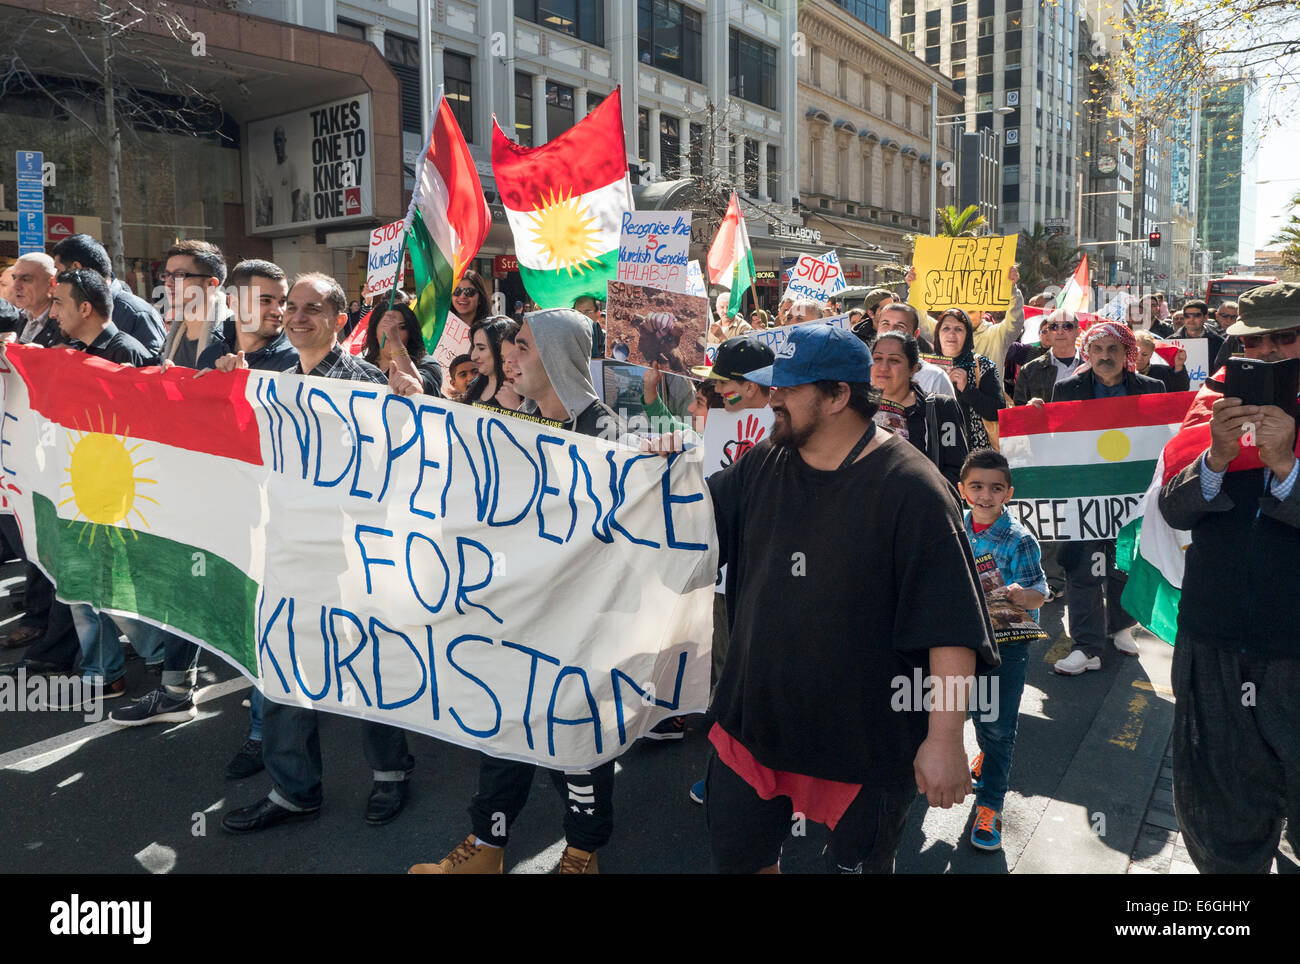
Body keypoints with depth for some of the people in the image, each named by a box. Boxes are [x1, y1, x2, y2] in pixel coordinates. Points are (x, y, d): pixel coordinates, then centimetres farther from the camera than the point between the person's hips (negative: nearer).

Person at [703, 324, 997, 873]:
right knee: (734, 854, 20)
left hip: (864, 745, -5)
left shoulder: (910, 488, -18)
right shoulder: (761, 466, 1)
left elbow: (951, 627, -20)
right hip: (753, 724, 6)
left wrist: (944, 738, -21)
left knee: (858, 863, 18)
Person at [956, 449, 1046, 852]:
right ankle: (989, 755, 50)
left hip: (1008, 640, -4)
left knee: (999, 723, -1)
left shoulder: (1019, 539, -15)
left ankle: (989, 805, 10)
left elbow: (1040, 592, -18)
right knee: (977, 708, 21)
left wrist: (1023, 595, -39)